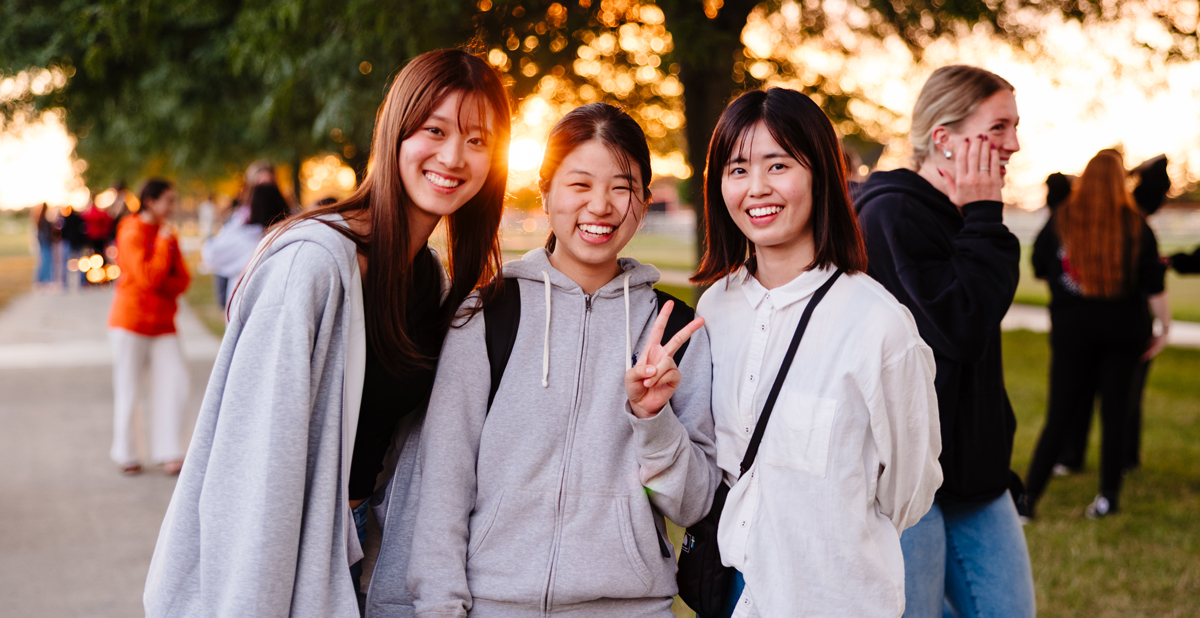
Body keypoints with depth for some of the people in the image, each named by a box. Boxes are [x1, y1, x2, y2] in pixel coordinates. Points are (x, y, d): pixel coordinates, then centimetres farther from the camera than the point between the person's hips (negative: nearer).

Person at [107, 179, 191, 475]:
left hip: (162, 323, 6)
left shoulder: (168, 234, 11)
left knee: (175, 384, -5)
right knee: (128, 390, 3)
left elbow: (183, 279, 7)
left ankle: (168, 452, 2)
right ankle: (125, 454, 14)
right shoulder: (132, 234, -11)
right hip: (131, 321, -6)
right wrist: (164, 243, -15)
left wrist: (162, 284, -13)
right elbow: (147, 277, -21)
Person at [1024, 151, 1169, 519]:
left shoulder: (1061, 221, -5)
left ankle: (1029, 496, -1)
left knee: (1059, 417, 4)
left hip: (1072, 326, 0)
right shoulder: (1136, 226, -4)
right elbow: (1154, 285, -1)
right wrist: (1165, 326, 8)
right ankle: (1109, 496, 11)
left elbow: (1039, 268, 7)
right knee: (1116, 412, 9)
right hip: (1125, 329, 0)